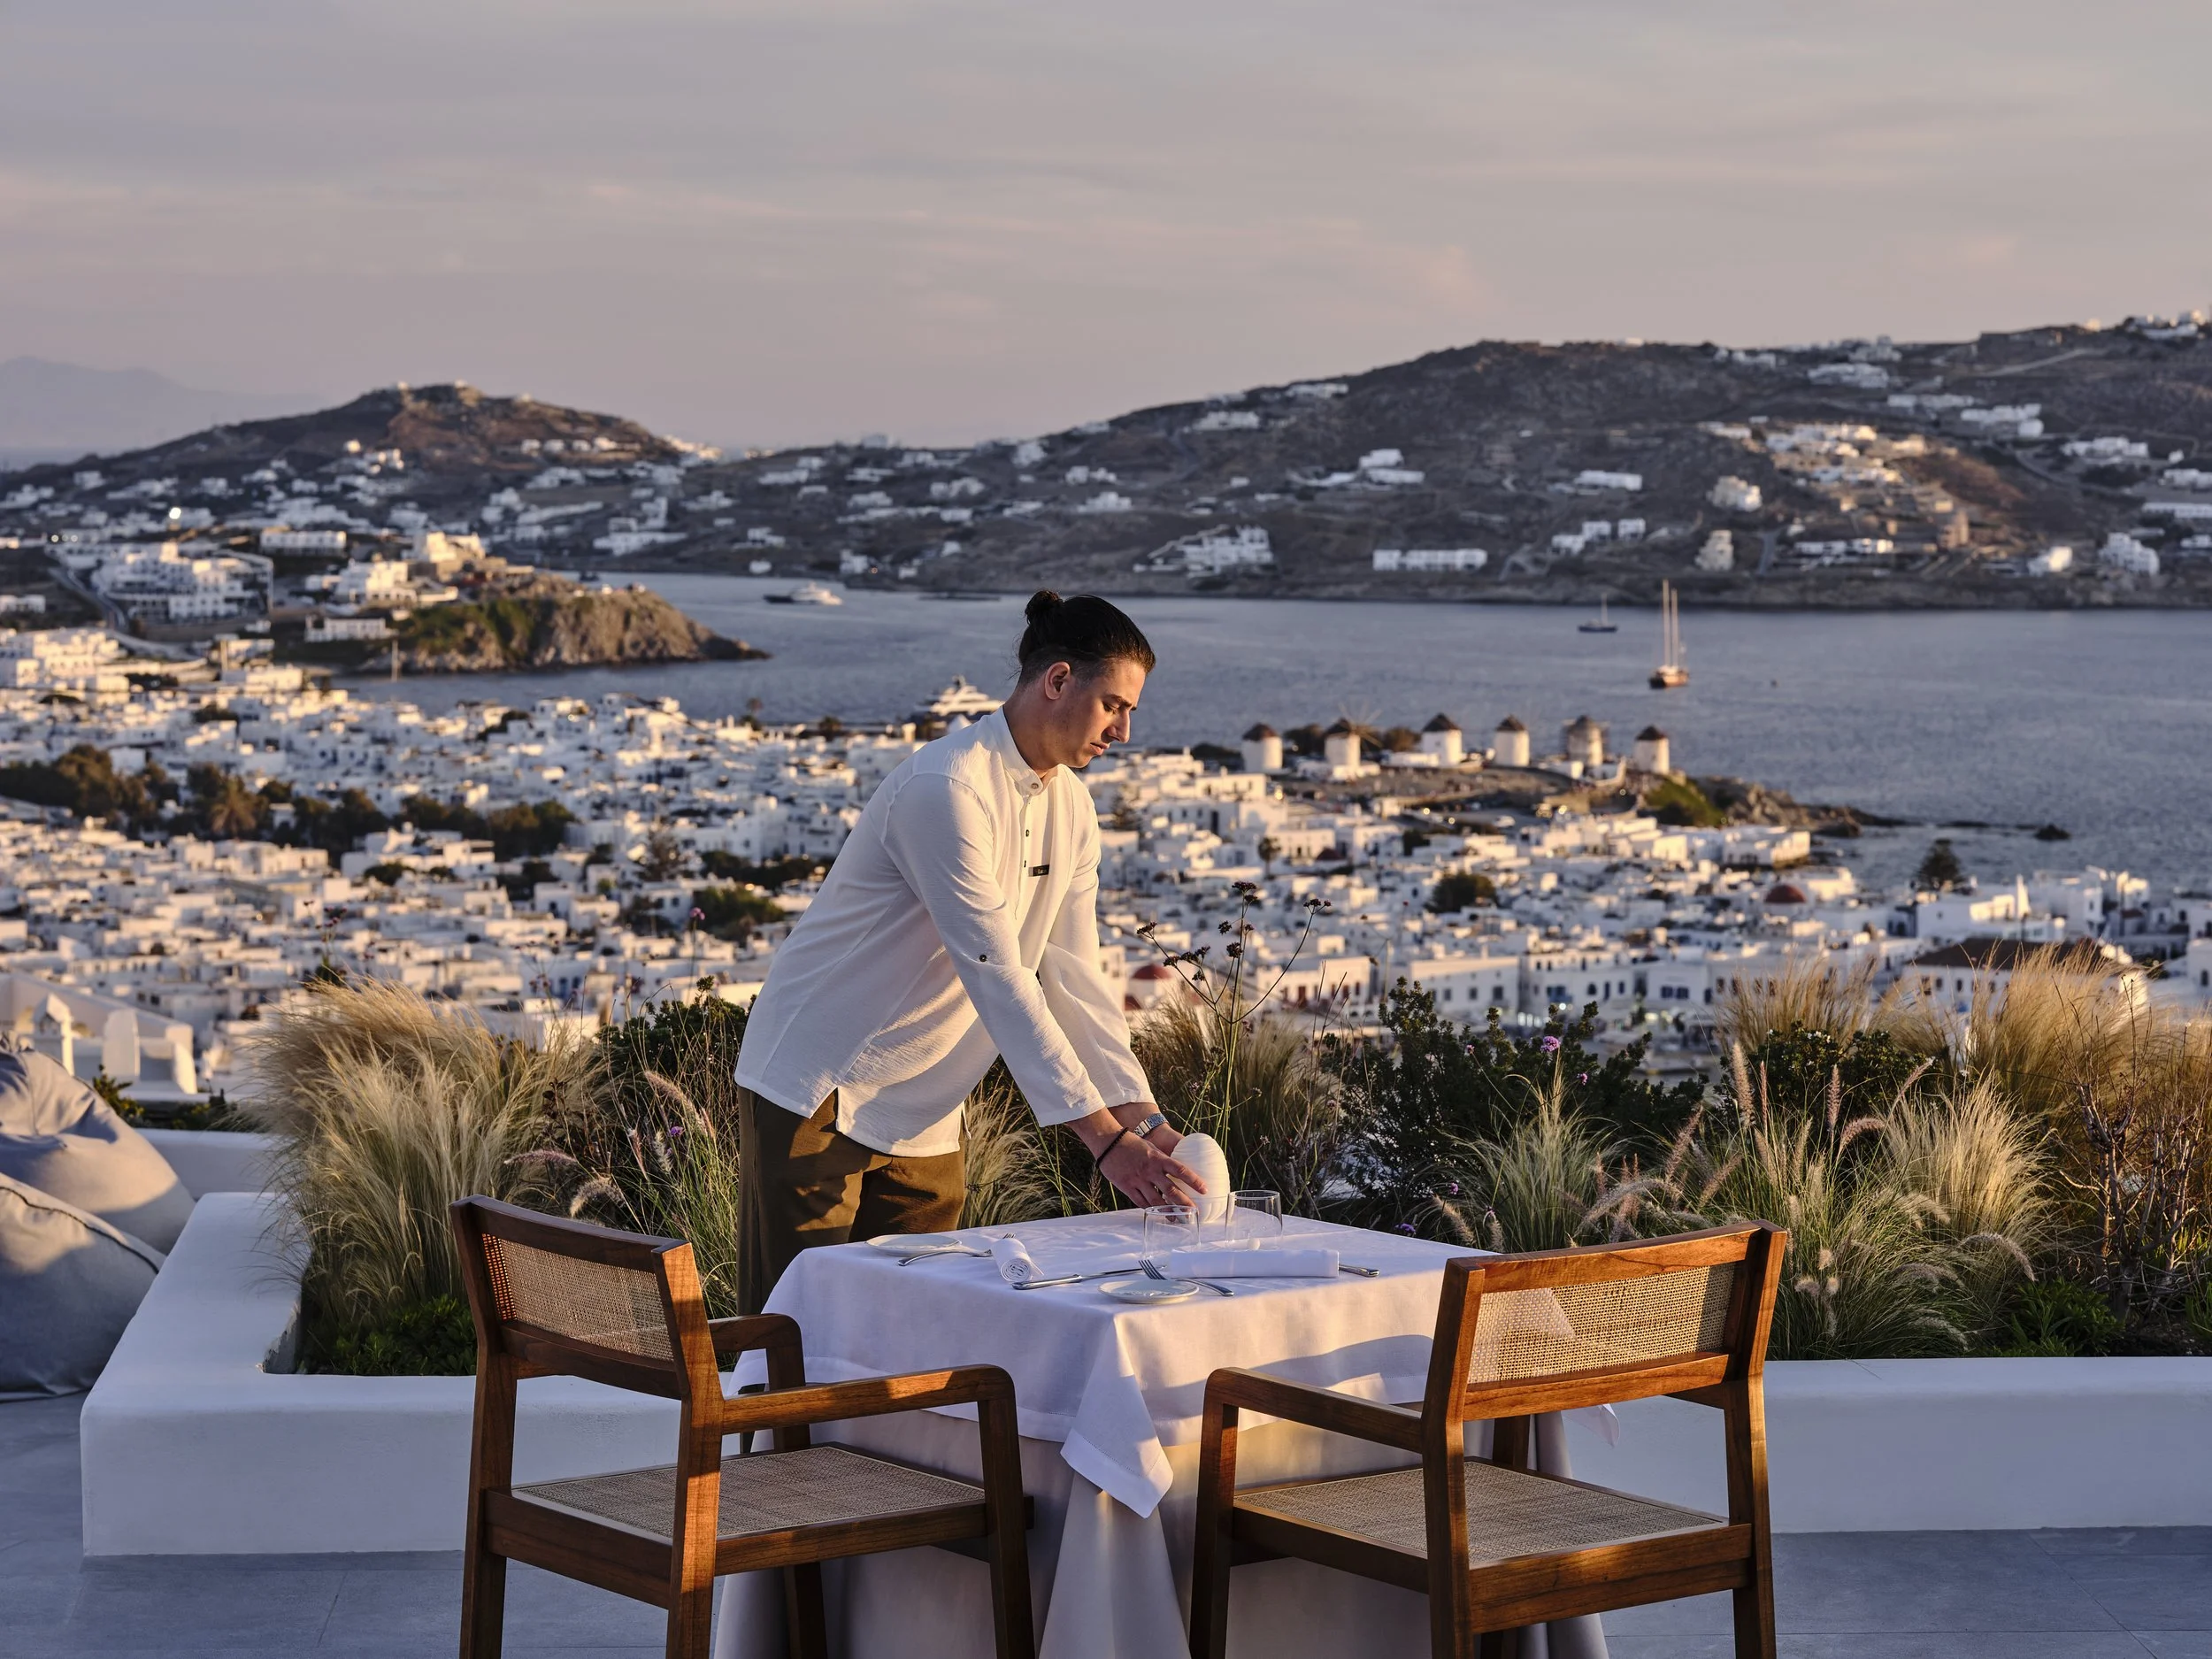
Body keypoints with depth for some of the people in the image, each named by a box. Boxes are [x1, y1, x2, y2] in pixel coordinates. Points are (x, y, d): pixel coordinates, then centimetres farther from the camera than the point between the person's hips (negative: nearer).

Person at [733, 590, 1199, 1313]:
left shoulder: (1072, 808, 5)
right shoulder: (944, 789, -23)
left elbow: (1074, 976, 4)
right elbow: (998, 979, -27)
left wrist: (1142, 1118, -8)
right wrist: (1104, 1137, -29)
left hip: (923, 1111, 8)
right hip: (819, 1084, -8)